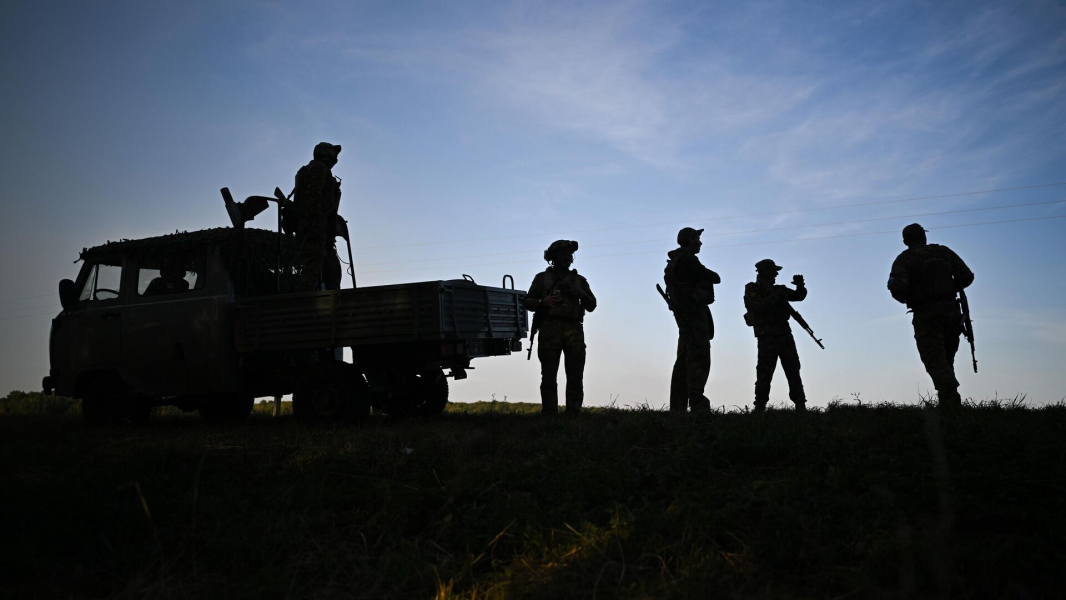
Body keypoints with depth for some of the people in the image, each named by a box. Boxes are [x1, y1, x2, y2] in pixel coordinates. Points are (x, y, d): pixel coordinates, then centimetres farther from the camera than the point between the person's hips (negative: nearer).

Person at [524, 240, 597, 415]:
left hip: (574, 328, 2)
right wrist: (543, 302, -8)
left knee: (576, 376, -5)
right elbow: (528, 301, 12)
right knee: (549, 376, -6)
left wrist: (583, 294, -2)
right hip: (550, 328, -2)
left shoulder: (579, 280, 23)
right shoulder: (542, 277, 17)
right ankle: (549, 414, -5)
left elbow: (591, 306, 18)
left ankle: (573, 413, -3)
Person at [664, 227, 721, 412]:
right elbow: (715, 278, -10)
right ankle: (697, 405, -19)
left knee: (683, 361, 10)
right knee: (699, 360, -13)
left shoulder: (675, 262, 18)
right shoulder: (688, 260, -12)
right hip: (695, 313, -10)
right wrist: (709, 275, 10)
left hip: (683, 315, 10)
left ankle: (677, 407, 11)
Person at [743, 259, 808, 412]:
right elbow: (759, 307, -16)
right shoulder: (752, 290, 0)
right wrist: (776, 296, -18)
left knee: (793, 369, 4)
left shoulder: (778, 289, 19)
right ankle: (760, 407, -7)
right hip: (767, 335, -7)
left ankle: (800, 405, 7)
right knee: (765, 372, -9)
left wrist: (800, 285, -2)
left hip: (785, 333, 7)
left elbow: (799, 296, 17)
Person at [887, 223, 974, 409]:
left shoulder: (904, 259, -3)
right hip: (951, 311, 5)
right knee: (946, 360, 16)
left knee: (935, 361, -9)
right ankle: (949, 403, 16)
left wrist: (906, 299, 5)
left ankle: (951, 403, -24)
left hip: (925, 315, -4)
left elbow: (897, 287, -17)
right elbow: (967, 276, 7)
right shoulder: (944, 252, 10)